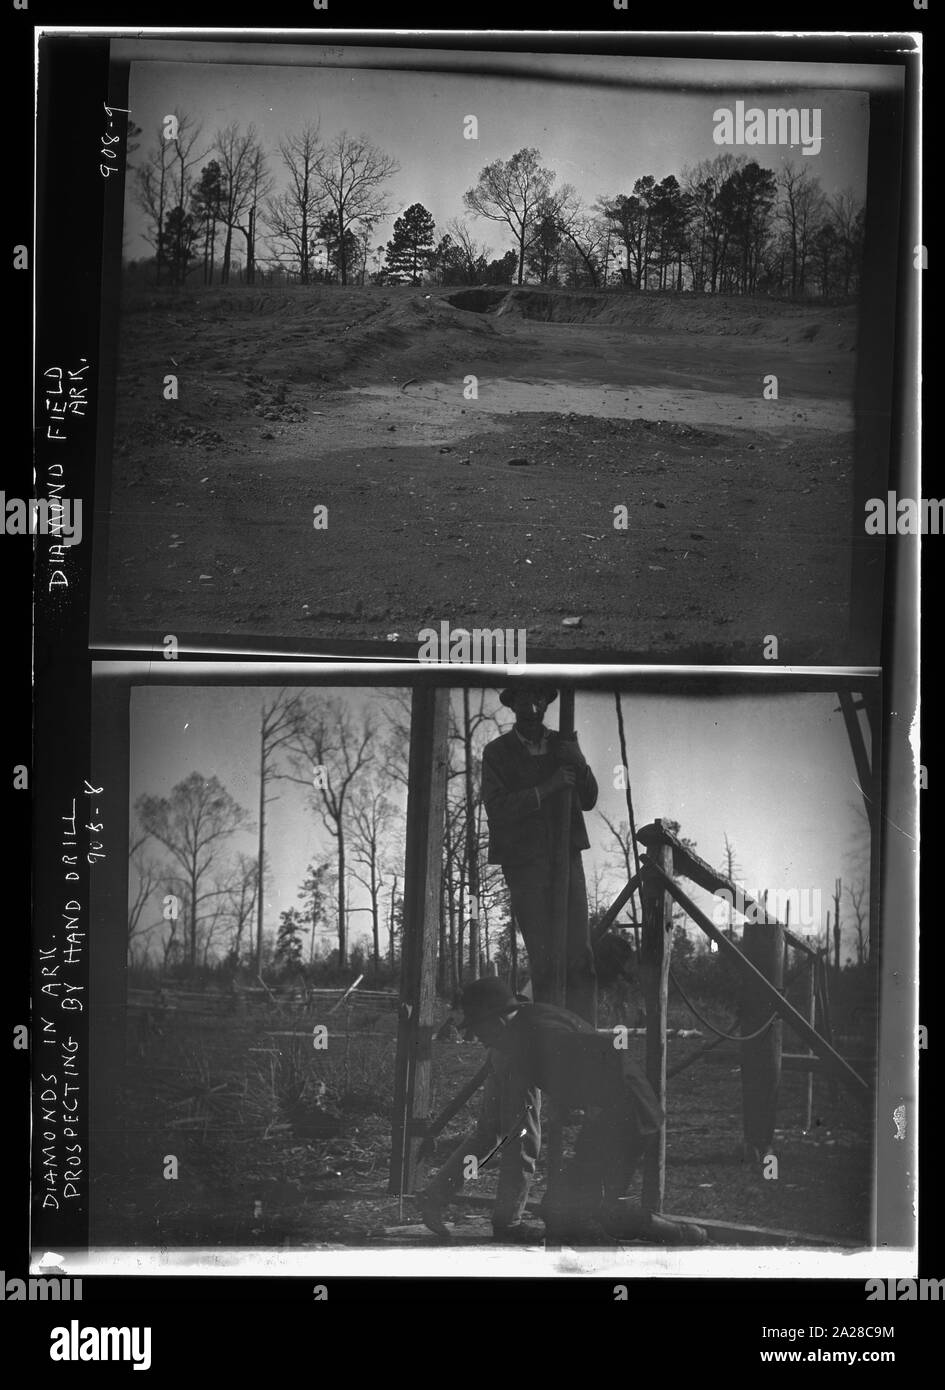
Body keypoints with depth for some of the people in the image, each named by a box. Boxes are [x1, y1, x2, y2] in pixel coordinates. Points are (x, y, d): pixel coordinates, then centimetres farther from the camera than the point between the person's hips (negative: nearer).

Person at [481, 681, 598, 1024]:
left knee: (580, 956, -6)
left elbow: (588, 801, 8)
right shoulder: (497, 752, 1)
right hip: (523, 864, -3)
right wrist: (546, 788, -19)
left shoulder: (563, 744, 11)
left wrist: (577, 761, -11)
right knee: (543, 962, -4)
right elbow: (497, 809, -11)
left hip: (567, 858, 3)